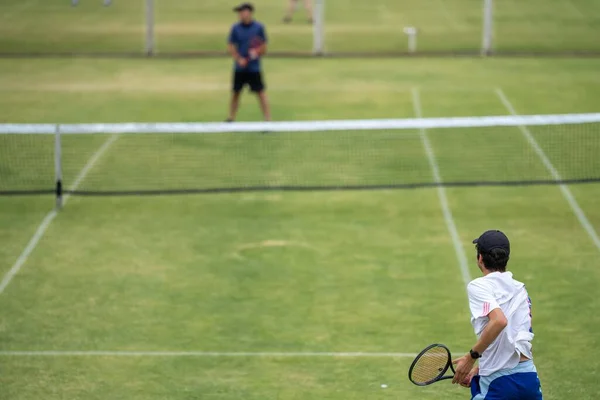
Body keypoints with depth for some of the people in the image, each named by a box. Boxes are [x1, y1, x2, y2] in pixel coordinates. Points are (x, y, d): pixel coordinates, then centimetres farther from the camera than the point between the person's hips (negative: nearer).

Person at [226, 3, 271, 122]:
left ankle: (268, 120, -4)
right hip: (239, 67, 2)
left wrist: (257, 52, -17)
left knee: (261, 92, -6)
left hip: (254, 67, -2)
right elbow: (231, 46, 4)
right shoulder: (236, 28, 1)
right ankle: (231, 118, 22)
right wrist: (239, 59, -10)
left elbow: (264, 47, 3)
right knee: (236, 92, 9)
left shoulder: (259, 27, -3)